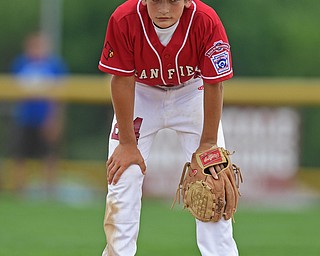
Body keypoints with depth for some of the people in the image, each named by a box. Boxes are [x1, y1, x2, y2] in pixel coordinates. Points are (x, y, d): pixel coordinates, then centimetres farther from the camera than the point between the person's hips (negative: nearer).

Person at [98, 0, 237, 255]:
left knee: (212, 179, -8)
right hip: (141, 93, 0)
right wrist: (127, 143, -18)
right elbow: (123, 81, -21)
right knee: (122, 178, -7)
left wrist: (207, 143, -18)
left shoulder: (206, 21, -31)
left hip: (192, 93, 0)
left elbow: (214, 84, -21)